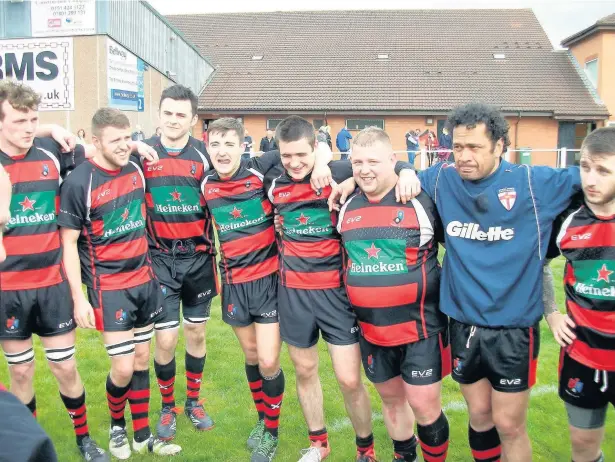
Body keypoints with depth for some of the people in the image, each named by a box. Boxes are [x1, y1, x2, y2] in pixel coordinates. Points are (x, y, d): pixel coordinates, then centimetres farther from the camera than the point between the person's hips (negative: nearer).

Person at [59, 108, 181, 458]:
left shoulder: (136, 170, 2)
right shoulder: (79, 182, -14)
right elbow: (68, 243, -10)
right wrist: (79, 298, -13)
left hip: (145, 280, 6)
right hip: (109, 287, -5)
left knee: (142, 360, 12)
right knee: (123, 368, -4)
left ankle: (143, 436, 26)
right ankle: (117, 426, 26)